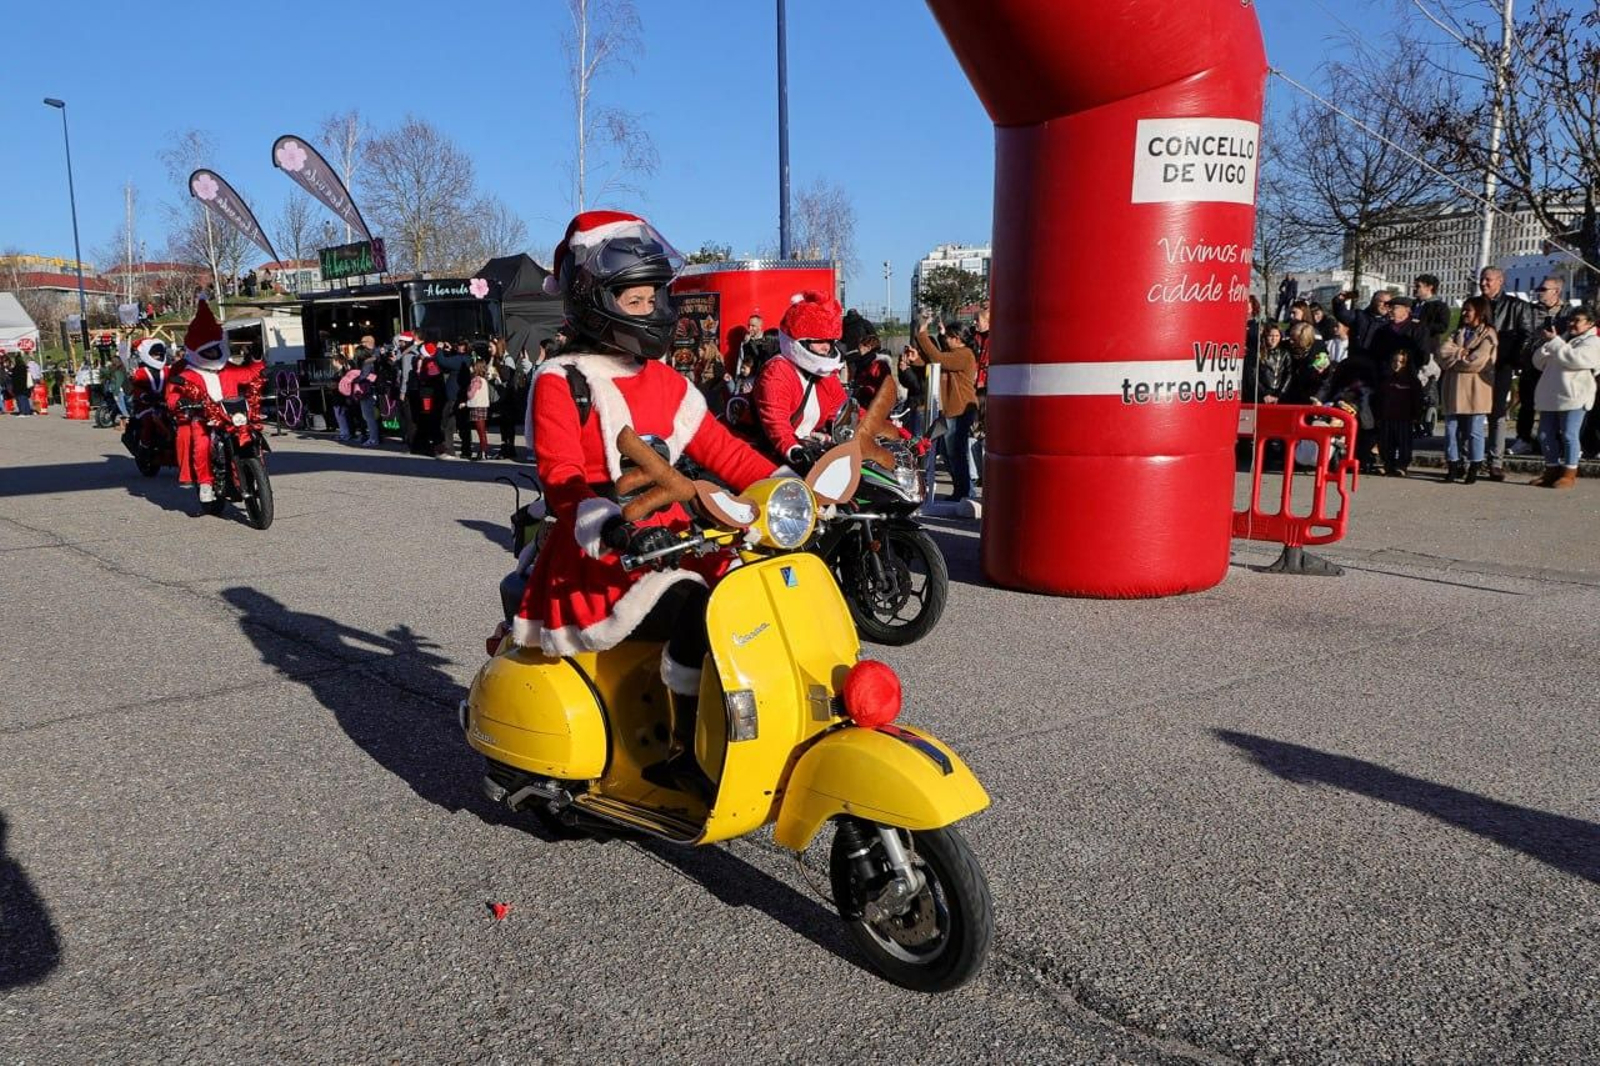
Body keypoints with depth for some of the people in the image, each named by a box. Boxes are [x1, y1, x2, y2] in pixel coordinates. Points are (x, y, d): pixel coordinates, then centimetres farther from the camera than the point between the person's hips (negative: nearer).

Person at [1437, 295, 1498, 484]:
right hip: (1453, 389, 5)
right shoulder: (1458, 332, 18)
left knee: (1474, 431, -1)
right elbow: (1443, 351, 1)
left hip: (1476, 391, -5)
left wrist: (1454, 358, -2)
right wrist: (1462, 353, -11)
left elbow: (1477, 361, -13)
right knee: (1451, 429, 4)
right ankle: (1453, 466, 10)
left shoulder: (1488, 334, 0)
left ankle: (1474, 468, 5)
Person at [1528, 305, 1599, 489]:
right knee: (1546, 435, 8)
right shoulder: (1563, 339, 23)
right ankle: (1552, 470, 18)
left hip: (1573, 397, -7)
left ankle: (1569, 473, 4)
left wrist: (1554, 341, -16)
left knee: (1568, 435, -4)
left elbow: (1574, 359, -19)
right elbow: (1539, 363, 15)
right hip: (1550, 396, 7)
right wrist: (1547, 343, -1)